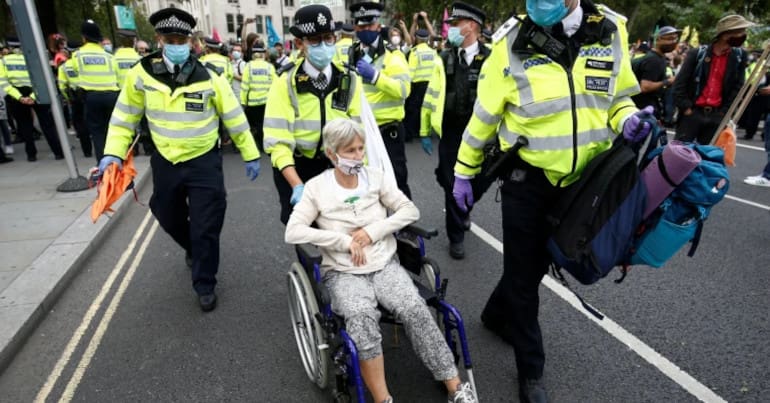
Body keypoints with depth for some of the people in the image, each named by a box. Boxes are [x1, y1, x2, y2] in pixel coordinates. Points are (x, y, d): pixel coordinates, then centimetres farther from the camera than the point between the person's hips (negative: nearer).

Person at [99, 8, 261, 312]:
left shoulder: (209, 78, -11)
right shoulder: (141, 74, -6)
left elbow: (235, 118, -4)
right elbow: (125, 116, 4)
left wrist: (250, 155, -1)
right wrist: (113, 153, -4)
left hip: (204, 162, -3)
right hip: (165, 163, 3)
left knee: (205, 227, 0)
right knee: (170, 219, 20)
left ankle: (204, 284, 18)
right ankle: (193, 248, 53)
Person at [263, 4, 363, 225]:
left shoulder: (350, 81, -5)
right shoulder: (285, 84, -13)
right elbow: (278, 142, -20)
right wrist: (298, 186, -33)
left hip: (335, 164, 2)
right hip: (295, 167, -1)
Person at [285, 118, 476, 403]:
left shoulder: (375, 178, 6)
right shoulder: (317, 187, -1)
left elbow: (411, 211, 4)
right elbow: (292, 232, -10)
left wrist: (372, 231, -10)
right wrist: (345, 240, -16)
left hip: (385, 264, 2)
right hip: (343, 272, -2)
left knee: (415, 309, -25)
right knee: (361, 317, -33)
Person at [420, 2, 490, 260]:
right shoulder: (444, 60, 3)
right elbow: (431, 97, 6)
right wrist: (425, 131, 6)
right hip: (450, 134, 1)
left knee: (477, 185, 11)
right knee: (452, 185, 3)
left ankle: (461, 210, 44)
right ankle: (456, 236, 19)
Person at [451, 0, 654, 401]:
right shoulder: (512, 42, -12)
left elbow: (618, 96, 12)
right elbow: (483, 115, -4)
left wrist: (627, 119, -11)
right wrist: (463, 171, 1)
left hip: (581, 181, 4)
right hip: (527, 181, -4)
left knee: (539, 262, 20)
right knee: (523, 270, 6)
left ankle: (497, 314, 48)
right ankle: (531, 370, 26)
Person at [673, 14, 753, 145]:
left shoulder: (739, 56, 5)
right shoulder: (697, 53, -4)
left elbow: (737, 87, 8)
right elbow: (680, 83, -5)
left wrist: (725, 112, 1)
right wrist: (686, 108, -10)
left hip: (717, 115, 3)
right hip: (692, 112, -3)